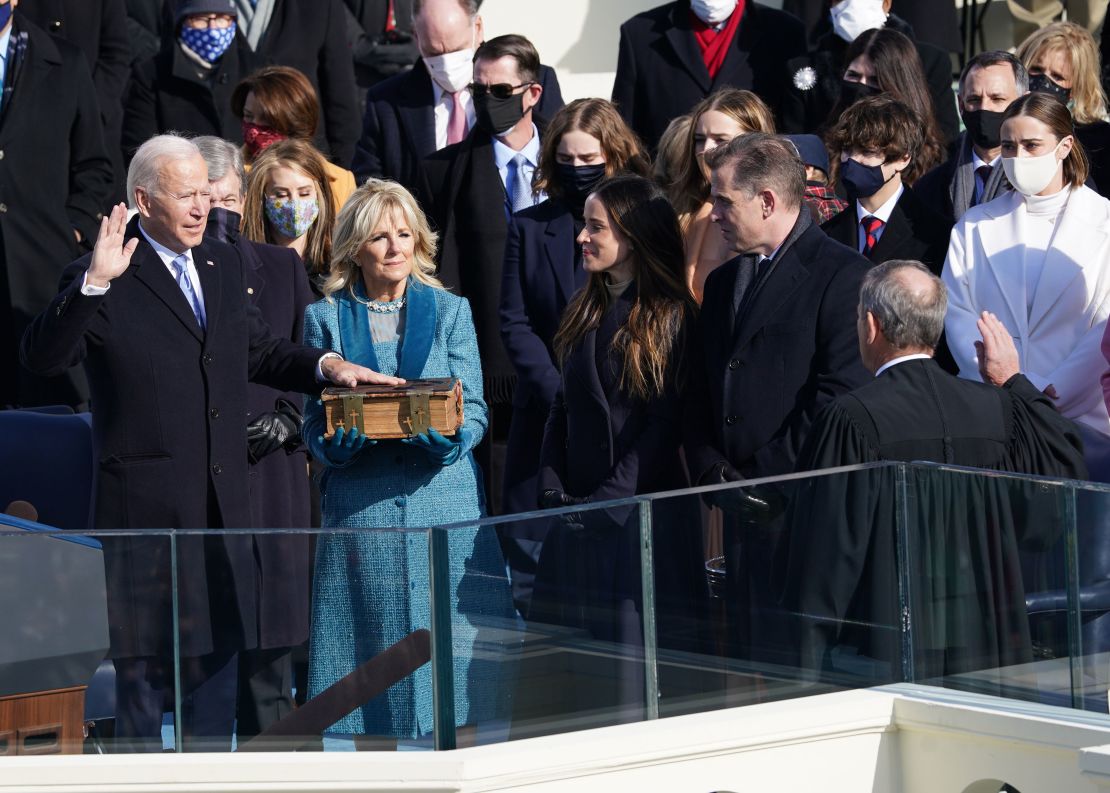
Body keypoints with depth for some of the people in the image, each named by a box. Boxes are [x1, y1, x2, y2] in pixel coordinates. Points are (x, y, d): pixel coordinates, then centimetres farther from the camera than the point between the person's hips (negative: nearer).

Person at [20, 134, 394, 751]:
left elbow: (259, 352, 23)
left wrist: (325, 365, 6)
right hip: (146, 507, -7)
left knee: (220, 650, 14)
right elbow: (42, 358, -22)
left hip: (224, 501, 7)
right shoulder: (107, 280, -10)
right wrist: (93, 283, -34)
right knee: (146, 654, 1)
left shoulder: (226, 265, 12)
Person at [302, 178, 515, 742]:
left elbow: (473, 416, 4)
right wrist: (358, 428, -19)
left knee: (453, 648, -3)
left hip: (445, 502, 1)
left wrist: (440, 427, -19)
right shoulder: (325, 318, 9)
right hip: (361, 513, -1)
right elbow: (317, 431, 4)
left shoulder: (450, 311, 11)